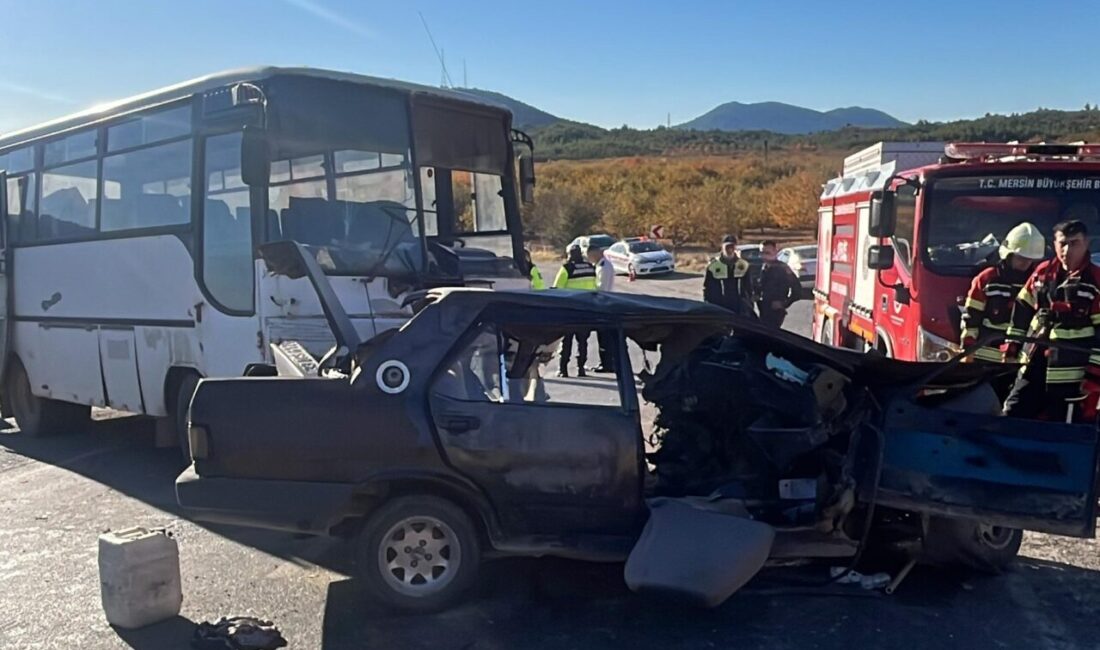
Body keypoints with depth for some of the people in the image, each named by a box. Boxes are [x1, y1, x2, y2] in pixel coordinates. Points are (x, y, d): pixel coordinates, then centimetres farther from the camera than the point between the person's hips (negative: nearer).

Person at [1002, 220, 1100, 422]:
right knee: (1013, 414, 8)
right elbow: (1023, 309, 14)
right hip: (1034, 363, 4)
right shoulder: (1042, 272, 5)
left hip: (1069, 372, -4)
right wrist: (1012, 343, 12)